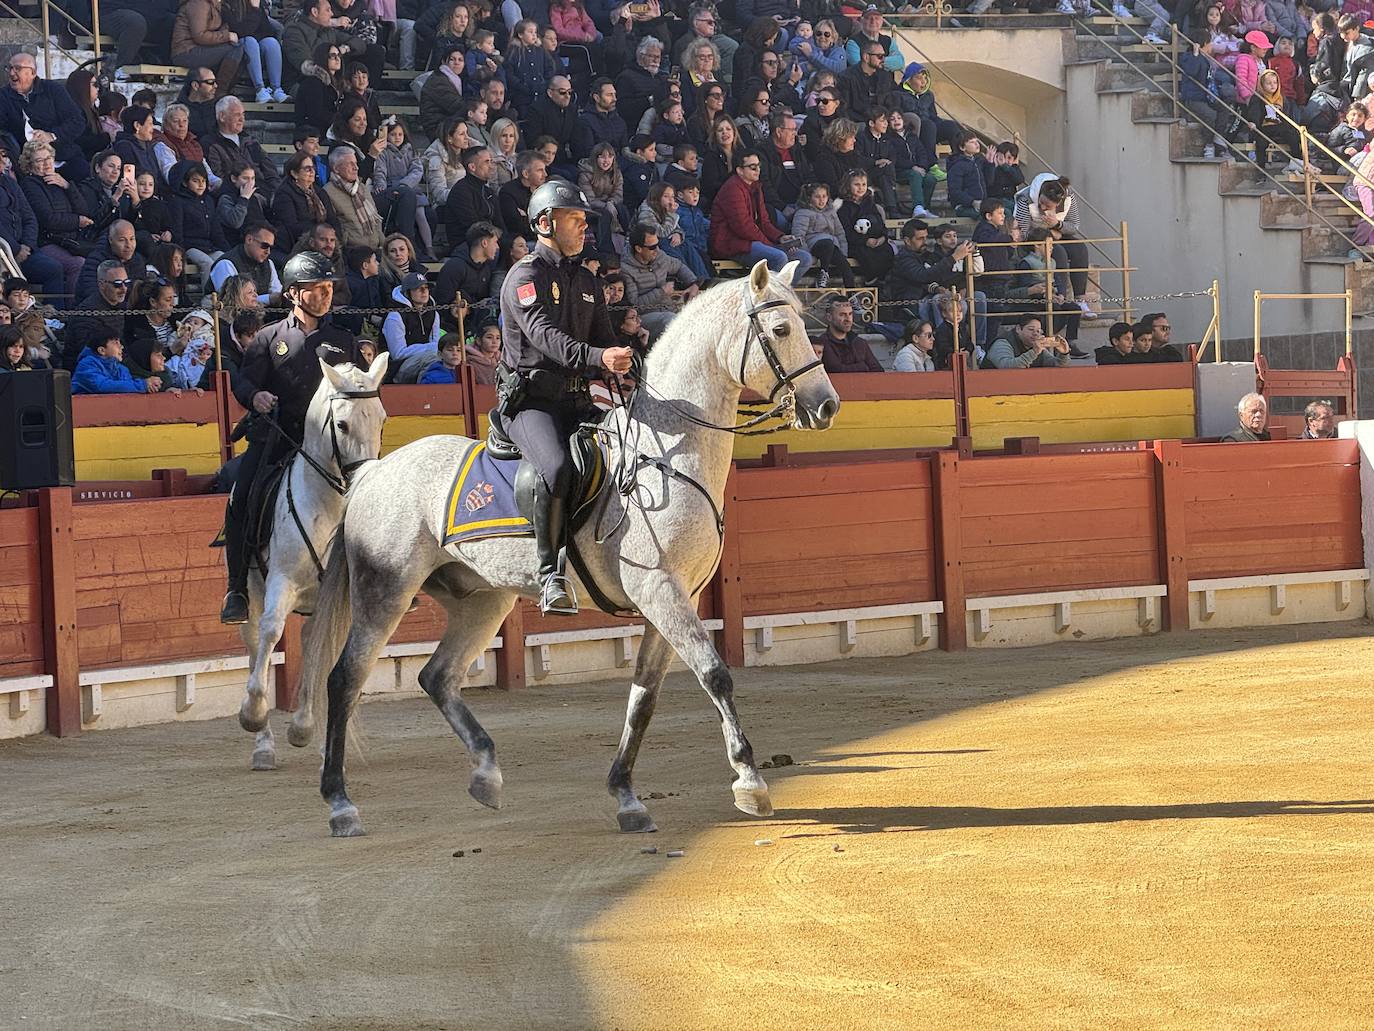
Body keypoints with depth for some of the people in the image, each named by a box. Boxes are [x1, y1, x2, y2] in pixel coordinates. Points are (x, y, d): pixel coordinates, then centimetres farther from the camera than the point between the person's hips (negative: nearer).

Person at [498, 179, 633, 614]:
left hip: (576, 400, 8)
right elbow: (544, 335, -22)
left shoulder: (587, 281, 20)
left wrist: (625, 371, -3)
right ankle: (551, 574, -26)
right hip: (531, 400, -8)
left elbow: (603, 340, 21)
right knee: (557, 467, -33)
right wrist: (598, 358, -38)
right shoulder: (526, 276, -6)